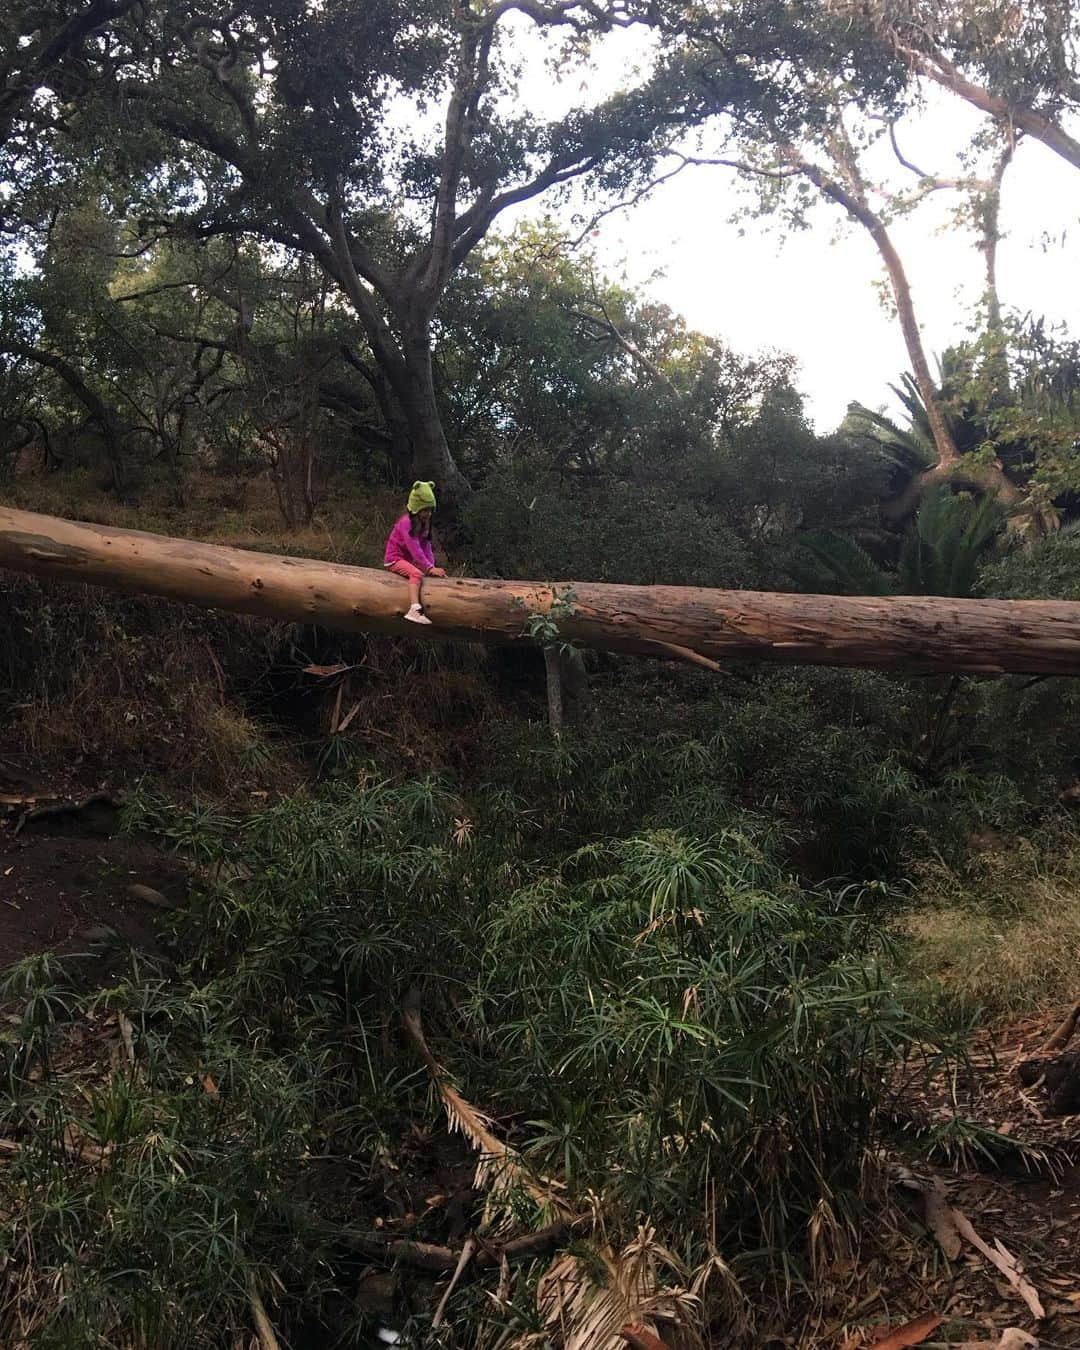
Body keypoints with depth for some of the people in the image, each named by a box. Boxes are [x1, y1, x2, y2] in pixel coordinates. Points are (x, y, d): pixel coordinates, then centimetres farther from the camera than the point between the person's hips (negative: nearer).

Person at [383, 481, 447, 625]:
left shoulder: (425, 523, 7)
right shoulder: (406, 522, -21)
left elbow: (426, 546, 1)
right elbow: (415, 548, -29)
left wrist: (431, 565, -13)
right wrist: (429, 567, -32)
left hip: (408, 560, 10)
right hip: (395, 559, -10)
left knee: (433, 573, 12)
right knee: (417, 574, -33)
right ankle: (414, 610, -48)